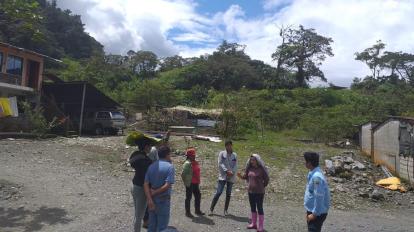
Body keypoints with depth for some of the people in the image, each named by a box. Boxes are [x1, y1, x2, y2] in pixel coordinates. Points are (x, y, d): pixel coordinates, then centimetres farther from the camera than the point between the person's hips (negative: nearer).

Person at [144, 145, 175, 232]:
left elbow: (146, 184, -5)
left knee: (152, 225, 17)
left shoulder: (151, 166, 4)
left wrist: (149, 199, -12)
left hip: (152, 200, 6)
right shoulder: (169, 166, -12)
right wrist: (154, 193, -12)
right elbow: (167, 185, -22)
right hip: (163, 200, -6)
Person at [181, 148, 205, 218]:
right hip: (190, 184, -9)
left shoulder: (195, 163, 9)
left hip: (196, 183, 9)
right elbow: (183, 174, -20)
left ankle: (197, 210, 30)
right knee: (188, 197, 4)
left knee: (198, 196, 15)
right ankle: (187, 212, 16)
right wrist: (186, 183, -15)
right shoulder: (187, 163, -17)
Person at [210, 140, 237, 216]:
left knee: (228, 194, 9)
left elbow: (235, 165, 3)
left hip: (231, 177, 3)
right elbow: (220, 164, -7)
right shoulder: (222, 153, 0)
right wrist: (226, 171, -18)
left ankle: (225, 210, 21)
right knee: (218, 192, -7)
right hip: (223, 176, -3)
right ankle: (211, 209, 3)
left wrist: (232, 172, -15)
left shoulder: (235, 155, 8)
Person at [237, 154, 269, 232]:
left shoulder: (262, 169, -13)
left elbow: (266, 179, -4)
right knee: (253, 207, 16)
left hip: (259, 192, -6)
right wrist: (241, 176, -8)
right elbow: (246, 176, 10)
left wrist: (262, 187, 2)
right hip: (250, 191, 6)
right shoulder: (250, 168, 3)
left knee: (259, 208, 3)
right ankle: (253, 223, 31)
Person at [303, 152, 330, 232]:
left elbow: (319, 197, -25)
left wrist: (314, 214, -18)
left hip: (317, 213, -9)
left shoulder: (317, 177, -26)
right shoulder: (313, 174, 5)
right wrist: (309, 211, 19)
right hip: (312, 210, 9)